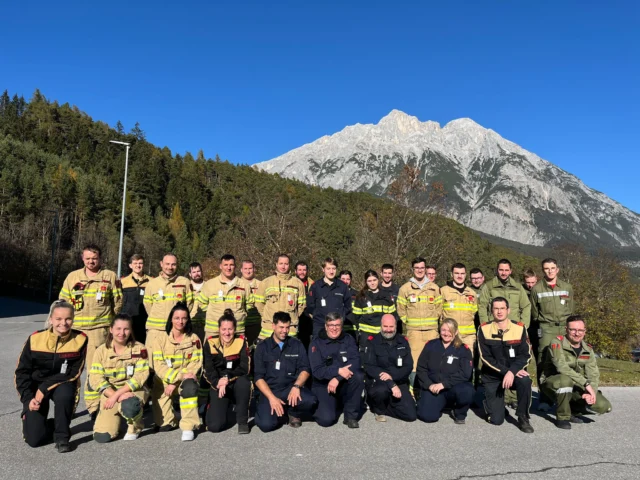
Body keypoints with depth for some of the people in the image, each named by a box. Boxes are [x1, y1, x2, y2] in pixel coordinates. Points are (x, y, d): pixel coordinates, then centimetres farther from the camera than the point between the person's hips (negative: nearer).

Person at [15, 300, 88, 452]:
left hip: (63, 385, -1)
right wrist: (28, 398, -13)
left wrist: (45, 388, -21)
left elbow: (73, 373, -14)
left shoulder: (80, 339, -15)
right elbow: (22, 372, -3)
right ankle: (31, 418, 26)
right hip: (35, 386, 1)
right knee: (34, 439, -11)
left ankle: (62, 437, -13)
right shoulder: (35, 339, -12)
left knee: (64, 394, -38)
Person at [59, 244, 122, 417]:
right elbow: (63, 301, 14)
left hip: (99, 329, -3)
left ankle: (94, 406, 5)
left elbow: (118, 301, 5)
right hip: (75, 329, 3)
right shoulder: (72, 276, 10)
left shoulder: (110, 276, 2)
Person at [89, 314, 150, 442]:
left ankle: (135, 427, 0)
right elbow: (95, 378, -9)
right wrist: (117, 396, -22)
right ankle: (117, 416, 23)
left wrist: (117, 394, -23)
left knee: (129, 406, -37)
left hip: (133, 390, -2)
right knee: (102, 436, -13)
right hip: (110, 393, 2)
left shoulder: (139, 349, -6)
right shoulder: (102, 350, -2)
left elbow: (140, 376, -14)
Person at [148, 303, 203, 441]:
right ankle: (165, 423, 20)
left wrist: (175, 382, -17)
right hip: (164, 381, 1)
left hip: (185, 380, -1)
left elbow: (196, 364, -5)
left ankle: (189, 426, -26)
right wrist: (181, 375, -24)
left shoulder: (194, 339, 0)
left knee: (190, 385, -32)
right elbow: (158, 366, -11)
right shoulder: (160, 339, -2)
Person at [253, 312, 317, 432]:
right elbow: (258, 377, -2)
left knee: (310, 401, -30)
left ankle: (293, 413, 5)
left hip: (291, 387, 1)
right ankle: (282, 411, 9)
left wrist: (296, 386, -18)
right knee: (266, 424, -26)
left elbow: (305, 369, 2)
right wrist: (271, 397, -17)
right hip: (269, 390, -1)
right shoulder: (262, 347, 3)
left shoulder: (297, 344, 8)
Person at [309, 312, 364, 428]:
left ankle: (351, 415, -10)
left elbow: (355, 362, -13)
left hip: (344, 384, 2)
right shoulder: (316, 343, -5)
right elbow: (317, 371, -14)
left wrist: (337, 378, -26)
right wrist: (338, 371, -28)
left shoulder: (348, 339, 1)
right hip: (323, 385, -2)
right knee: (326, 419, -24)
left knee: (358, 376, -29)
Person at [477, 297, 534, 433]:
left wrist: (512, 371, -26)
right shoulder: (484, 329, -8)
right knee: (496, 420, -8)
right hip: (492, 376, -1)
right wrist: (505, 371, -22)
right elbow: (485, 357, -12)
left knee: (525, 381, -35)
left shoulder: (520, 328, -6)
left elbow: (525, 355, -11)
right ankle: (489, 399, 27)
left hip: (514, 373, 1)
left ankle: (523, 418, -12)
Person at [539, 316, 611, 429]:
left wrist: (591, 392, -23)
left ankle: (572, 410, 14)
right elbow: (562, 367, -30)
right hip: (552, 384, -5)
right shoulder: (557, 344, -17)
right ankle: (562, 417, -16)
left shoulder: (588, 349, 2)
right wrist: (585, 383, -32)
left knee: (604, 406, -13)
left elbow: (593, 375, -5)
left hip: (575, 388, 5)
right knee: (566, 380, -39)